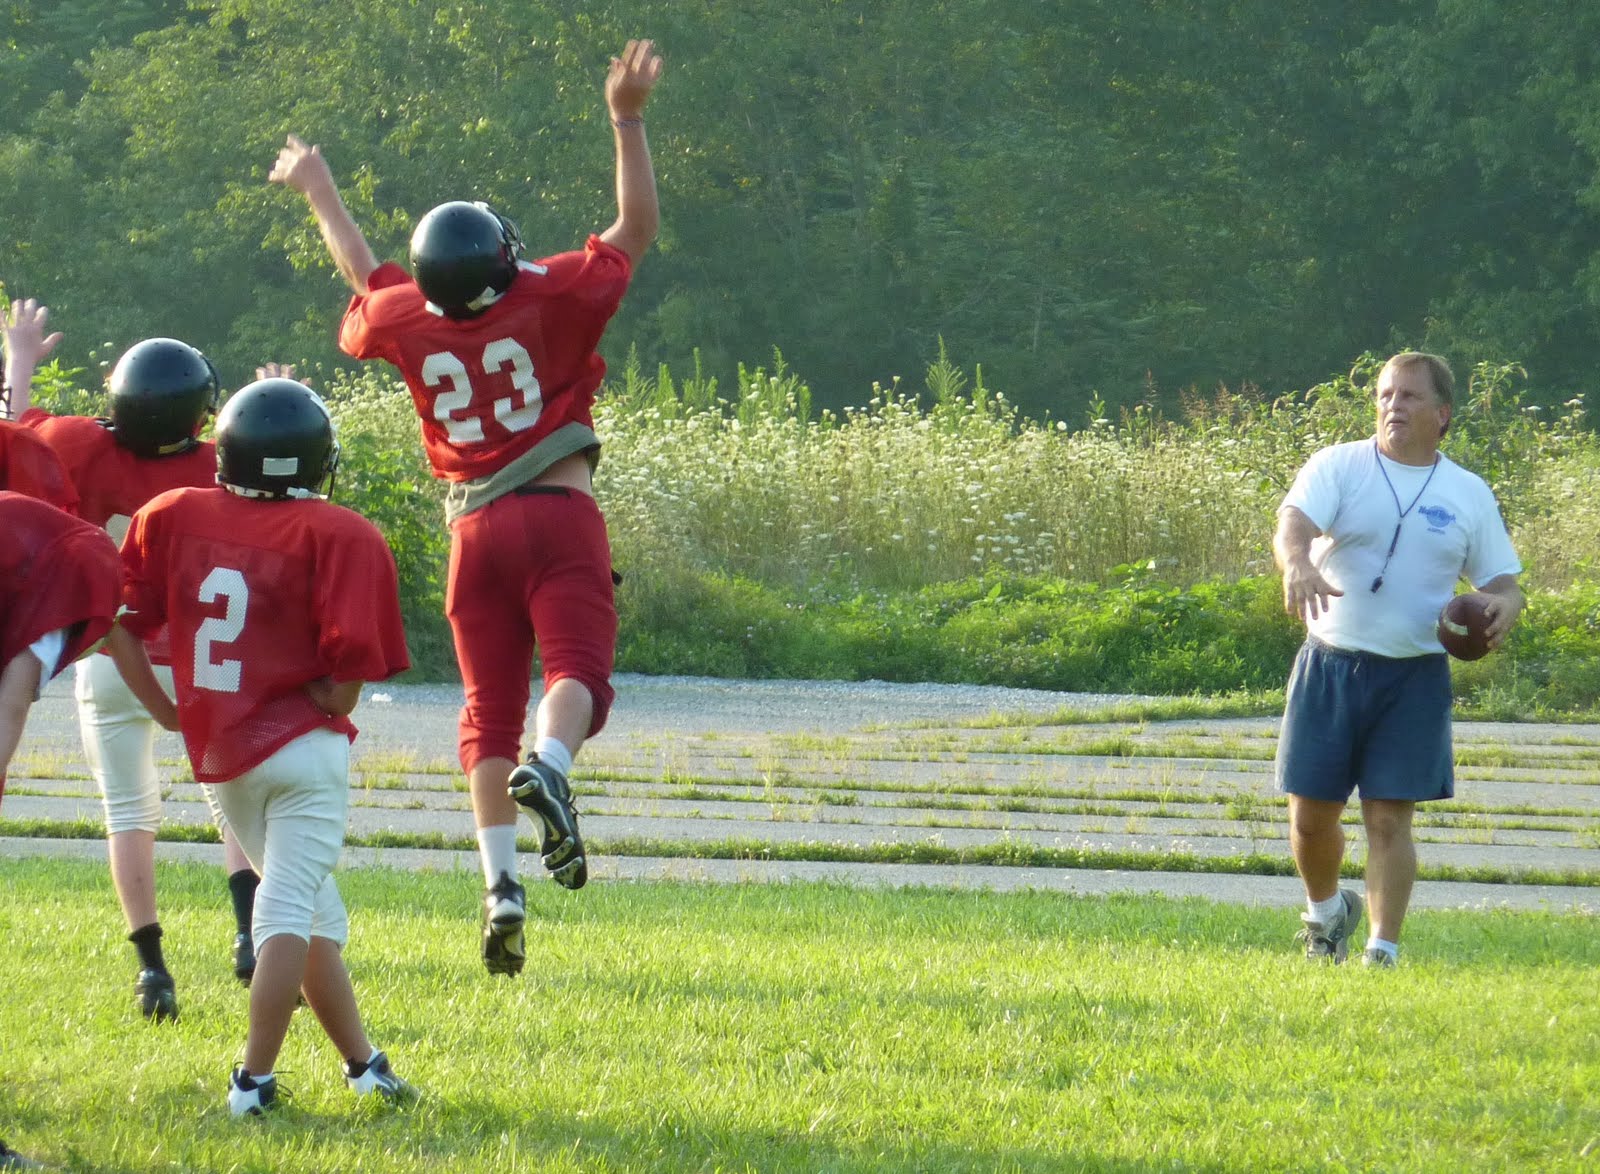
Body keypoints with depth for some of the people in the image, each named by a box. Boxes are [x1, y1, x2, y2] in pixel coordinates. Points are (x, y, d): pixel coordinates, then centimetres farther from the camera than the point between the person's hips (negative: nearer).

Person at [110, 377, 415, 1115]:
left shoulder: (170, 519, 3)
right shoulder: (340, 537, -10)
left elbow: (120, 630, 2)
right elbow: (352, 659, -18)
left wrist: (168, 713, 11)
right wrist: (333, 707, 1)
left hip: (216, 751, 5)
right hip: (303, 746, -5)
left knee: (315, 916, 18)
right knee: (290, 913, -2)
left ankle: (362, 1063, 24)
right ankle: (254, 1081, -5)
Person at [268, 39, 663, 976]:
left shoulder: (410, 324, 3)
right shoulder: (549, 299, -7)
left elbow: (366, 278, 26)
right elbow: (638, 227, 4)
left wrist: (320, 195, 41)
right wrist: (628, 121, 4)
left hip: (477, 529, 3)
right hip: (559, 516, -3)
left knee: (490, 708, 5)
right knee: (577, 668, -9)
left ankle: (501, 881, -8)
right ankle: (548, 765, -43)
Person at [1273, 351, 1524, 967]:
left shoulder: (1469, 494, 8)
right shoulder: (1338, 466, 1)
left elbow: (1502, 579, 14)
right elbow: (1293, 523, -16)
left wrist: (1504, 604, -12)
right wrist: (1297, 562, -40)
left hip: (1415, 678, 0)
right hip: (1331, 664, 0)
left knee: (1389, 819, -5)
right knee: (1310, 814, 3)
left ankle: (1382, 951, 1)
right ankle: (1326, 909, 32)